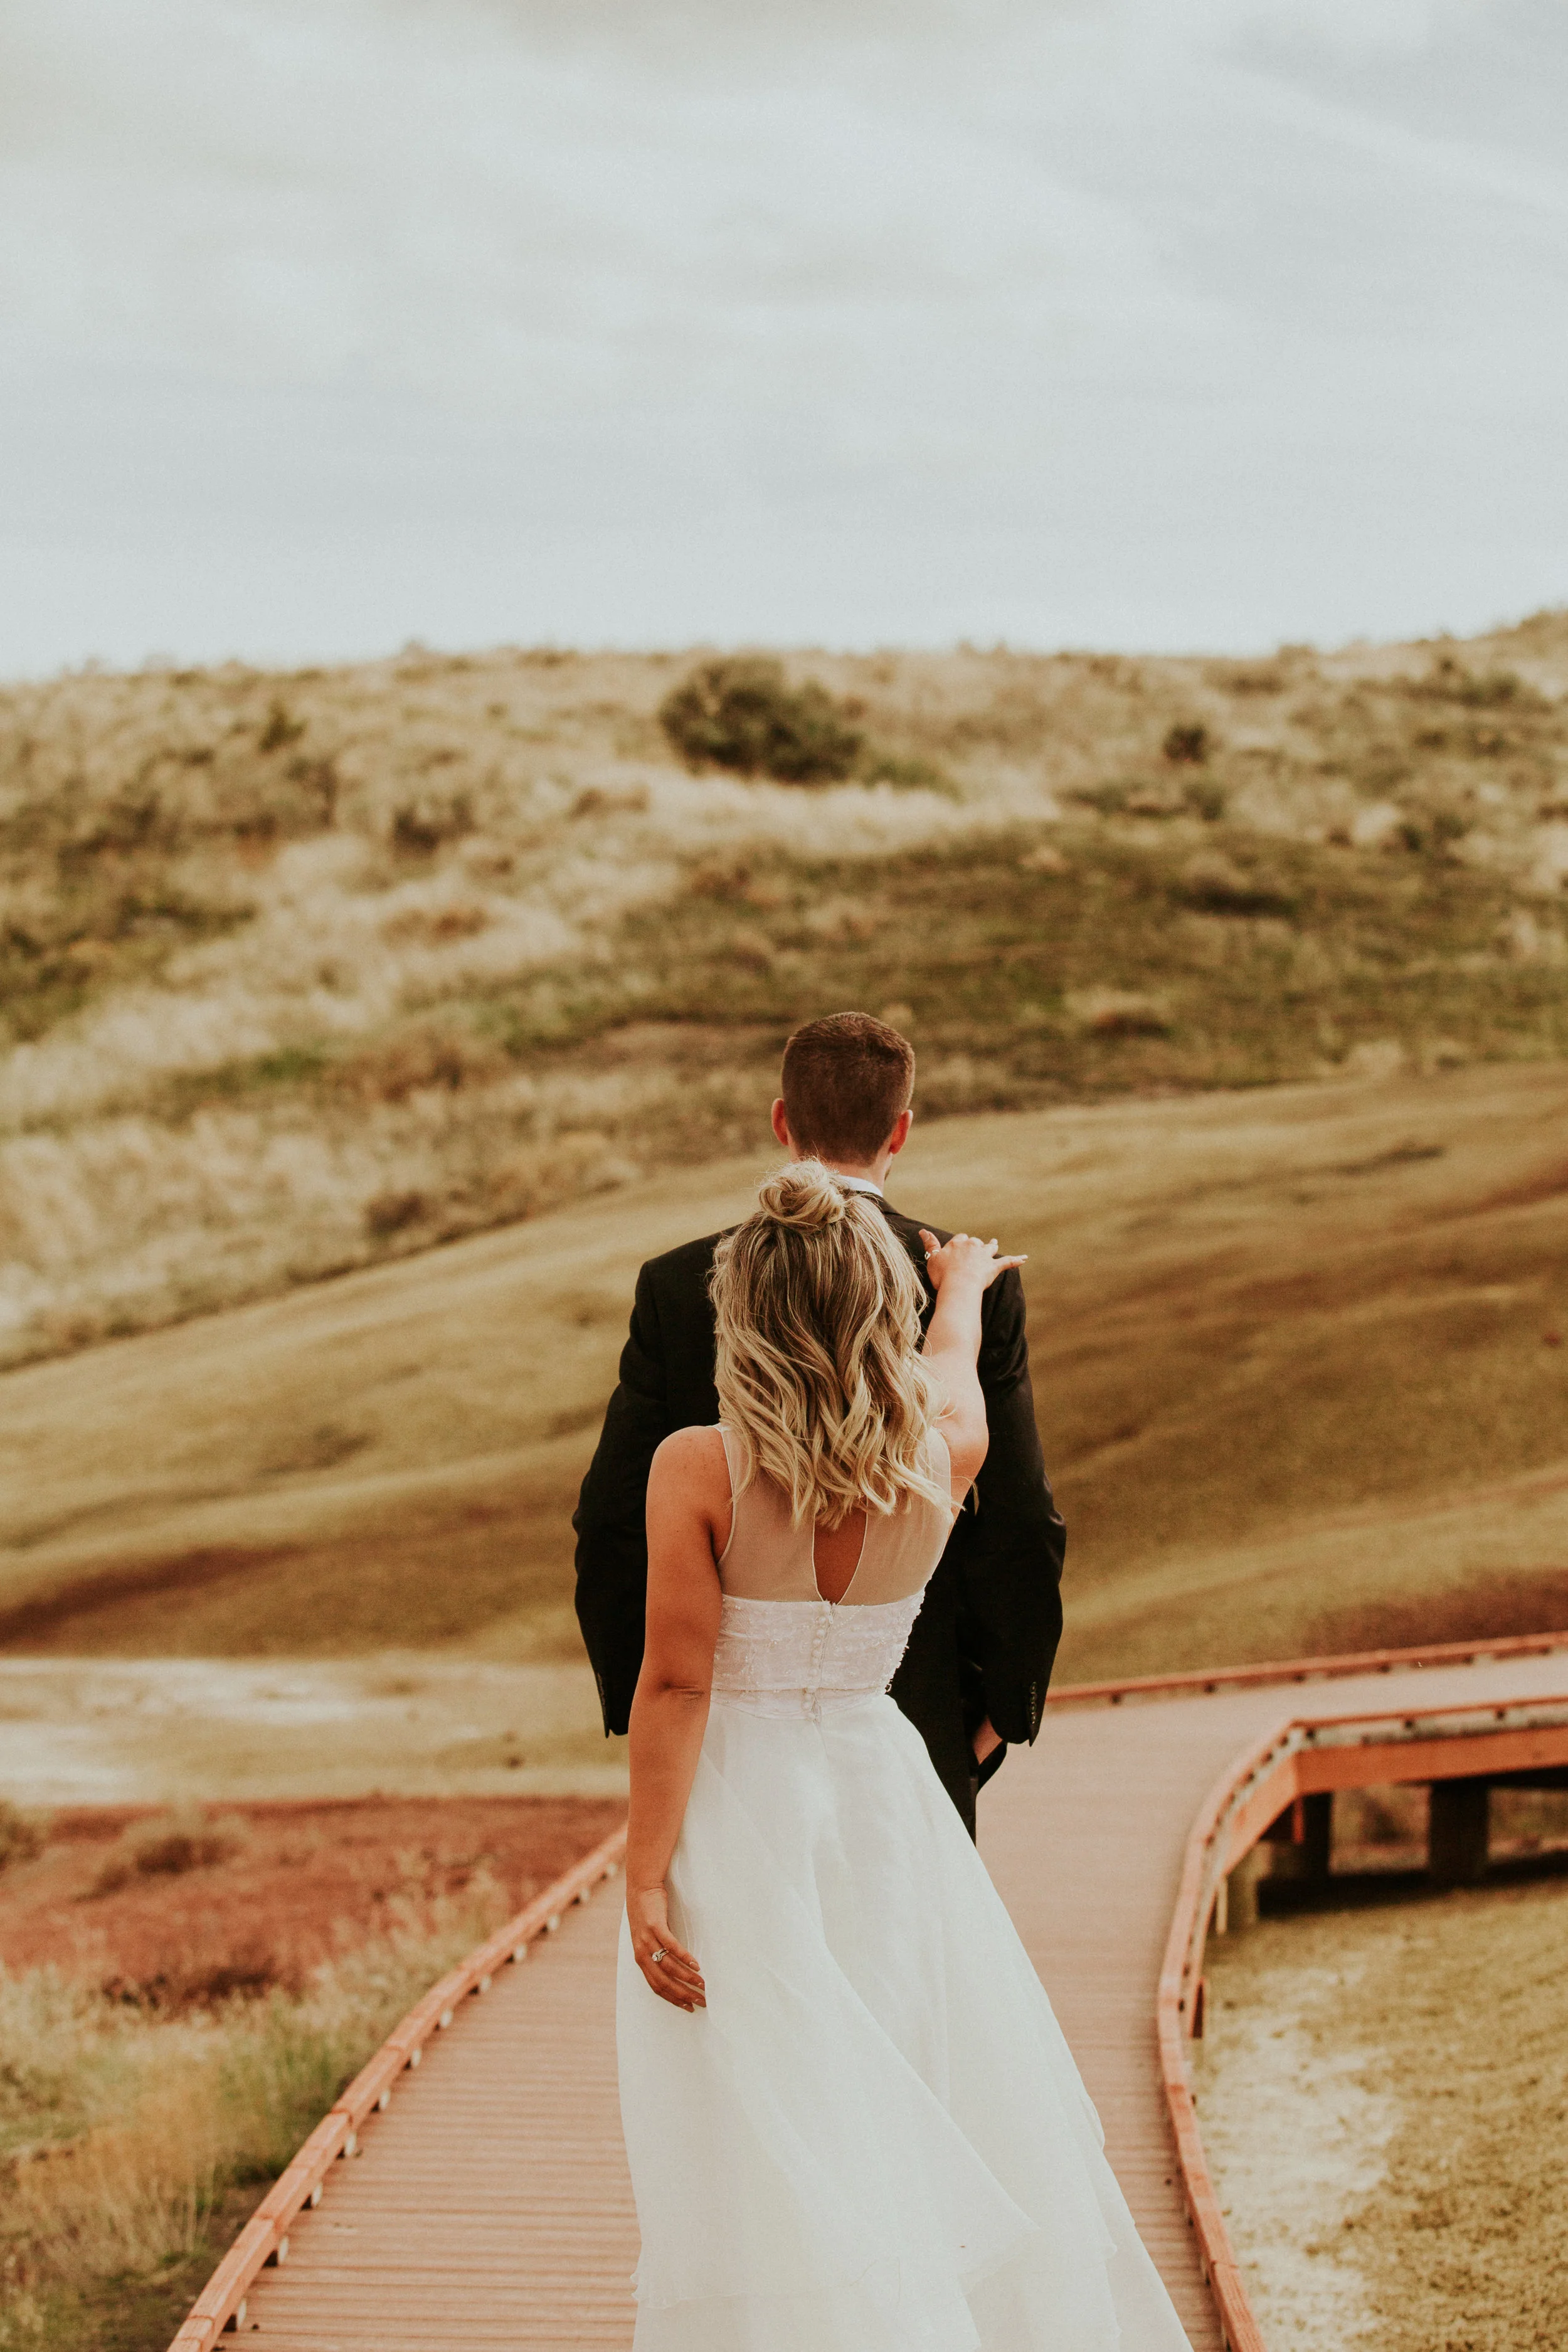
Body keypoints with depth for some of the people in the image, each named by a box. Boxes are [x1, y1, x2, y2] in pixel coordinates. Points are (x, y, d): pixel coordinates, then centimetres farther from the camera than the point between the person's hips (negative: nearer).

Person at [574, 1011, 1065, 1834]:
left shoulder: (678, 1285, -5)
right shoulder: (975, 1287, -7)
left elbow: (614, 1526, -3)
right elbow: (1021, 1528, -6)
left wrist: (638, 1703, 10)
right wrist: (1004, 1704, 7)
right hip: (914, 1717, -1)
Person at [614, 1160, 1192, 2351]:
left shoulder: (698, 1471, -17)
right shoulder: (942, 1457, -7)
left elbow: (675, 1685, -16)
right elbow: (953, 1360, 18)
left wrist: (644, 1879, -12)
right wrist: (966, 1280, 40)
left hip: (739, 1809, -3)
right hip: (881, 1799, 4)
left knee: (769, 2147, 2)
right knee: (959, 2110, 18)